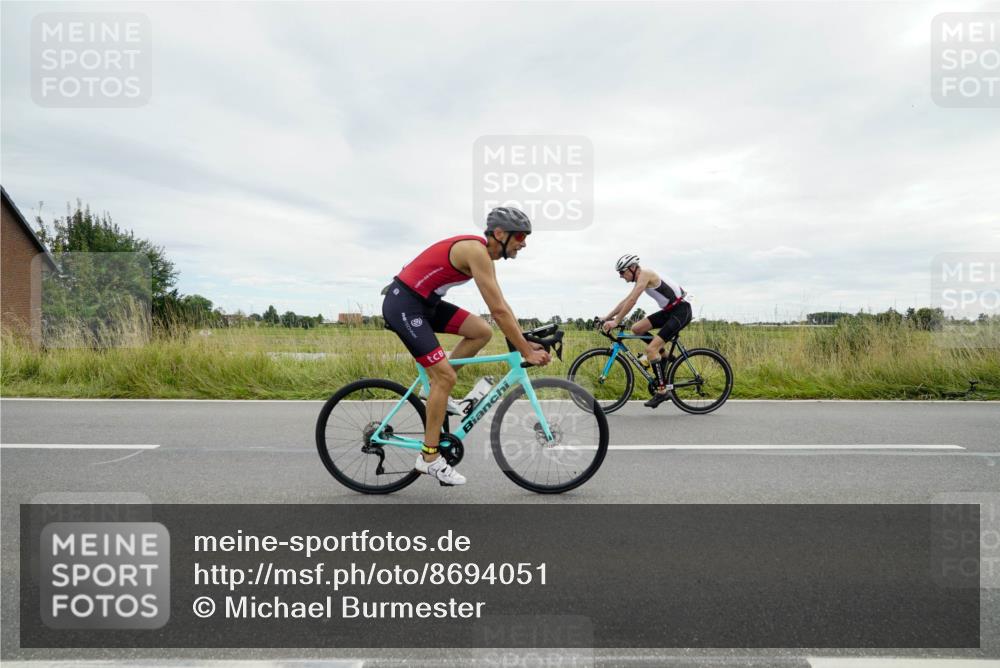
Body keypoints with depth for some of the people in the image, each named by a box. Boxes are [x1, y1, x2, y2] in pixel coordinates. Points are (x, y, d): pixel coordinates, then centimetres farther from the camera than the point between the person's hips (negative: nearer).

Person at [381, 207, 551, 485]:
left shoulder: (484, 253, 9)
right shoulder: (476, 251, -21)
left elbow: (502, 305, 14)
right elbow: (499, 311, -24)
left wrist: (526, 340, 10)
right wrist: (526, 352, -17)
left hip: (425, 301, 9)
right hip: (402, 303, -9)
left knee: (482, 332, 2)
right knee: (446, 376, -11)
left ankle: (435, 386, 14)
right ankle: (429, 458, 1)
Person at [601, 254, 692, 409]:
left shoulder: (645, 274, -16)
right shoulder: (641, 279, 13)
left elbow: (632, 301, -24)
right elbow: (626, 301, 18)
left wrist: (616, 321, -23)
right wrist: (607, 317, 15)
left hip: (681, 311, -9)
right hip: (669, 310, 9)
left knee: (650, 349, -17)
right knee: (636, 328, 3)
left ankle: (662, 391, -9)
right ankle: (664, 356, 15)